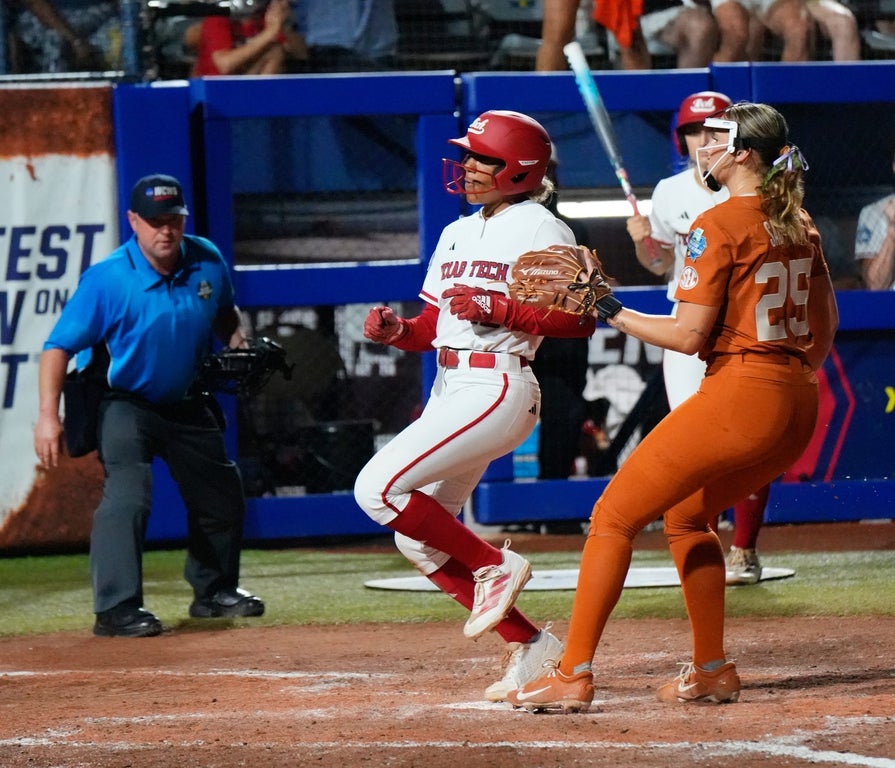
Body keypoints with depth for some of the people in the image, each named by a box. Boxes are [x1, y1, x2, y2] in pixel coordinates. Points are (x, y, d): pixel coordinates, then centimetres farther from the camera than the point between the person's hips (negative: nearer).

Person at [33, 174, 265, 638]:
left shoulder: (207, 261, -8)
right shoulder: (107, 280, -24)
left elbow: (225, 313, 14)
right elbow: (60, 345, -23)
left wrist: (238, 344, -7)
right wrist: (48, 416, -32)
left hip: (186, 404, 6)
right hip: (127, 404, -6)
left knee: (222, 496, 15)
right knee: (127, 495, -25)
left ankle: (214, 591, 35)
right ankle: (116, 609, -26)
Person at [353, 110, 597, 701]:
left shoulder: (540, 228, -6)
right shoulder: (456, 235, 19)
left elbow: (580, 320, -14)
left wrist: (496, 309, -19)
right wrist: (396, 330, -2)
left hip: (497, 389, -9)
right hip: (449, 390, 9)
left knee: (378, 488, -20)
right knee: (418, 538, 7)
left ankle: (496, 565, -6)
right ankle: (530, 645, 12)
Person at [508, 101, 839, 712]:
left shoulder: (718, 225, -11)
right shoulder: (798, 223, 12)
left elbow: (690, 335, -14)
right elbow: (825, 324, 19)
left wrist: (612, 313, -6)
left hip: (737, 397, -9)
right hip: (798, 408, 9)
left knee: (615, 516, -3)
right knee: (686, 513, 28)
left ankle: (574, 675, -10)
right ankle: (712, 672, 25)